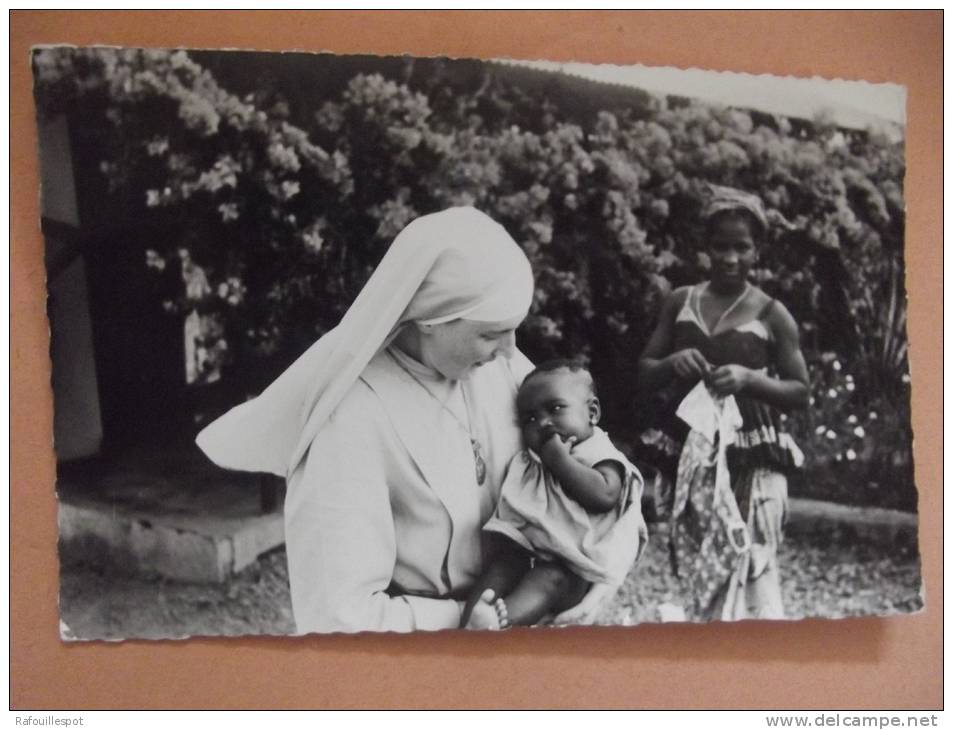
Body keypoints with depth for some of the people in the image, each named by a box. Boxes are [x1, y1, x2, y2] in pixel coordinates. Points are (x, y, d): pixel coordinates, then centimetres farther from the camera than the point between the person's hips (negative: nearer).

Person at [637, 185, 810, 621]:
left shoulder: (771, 315, -1)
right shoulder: (680, 303, 8)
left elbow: (800, 392, 2)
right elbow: (643, 376, 12)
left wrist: (750, 379, -16)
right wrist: (671, 364, -10)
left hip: (752, 460, -4)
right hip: (688, 454, 4)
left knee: (746, 566, -11)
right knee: (697, 568, 7)